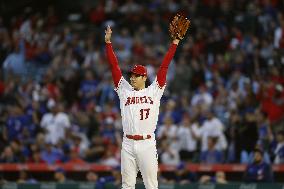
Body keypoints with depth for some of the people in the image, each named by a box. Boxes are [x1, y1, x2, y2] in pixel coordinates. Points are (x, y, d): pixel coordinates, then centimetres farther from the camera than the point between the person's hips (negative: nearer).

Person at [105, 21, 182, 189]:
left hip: (147, 143, -3)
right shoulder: (124, 90, 12)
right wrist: (108, 42, 5)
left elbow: (164, 67, 4)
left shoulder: (154, 91, 6)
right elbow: (114, 66, 9)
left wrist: (175, 43, 3)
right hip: (128, 144, 3)